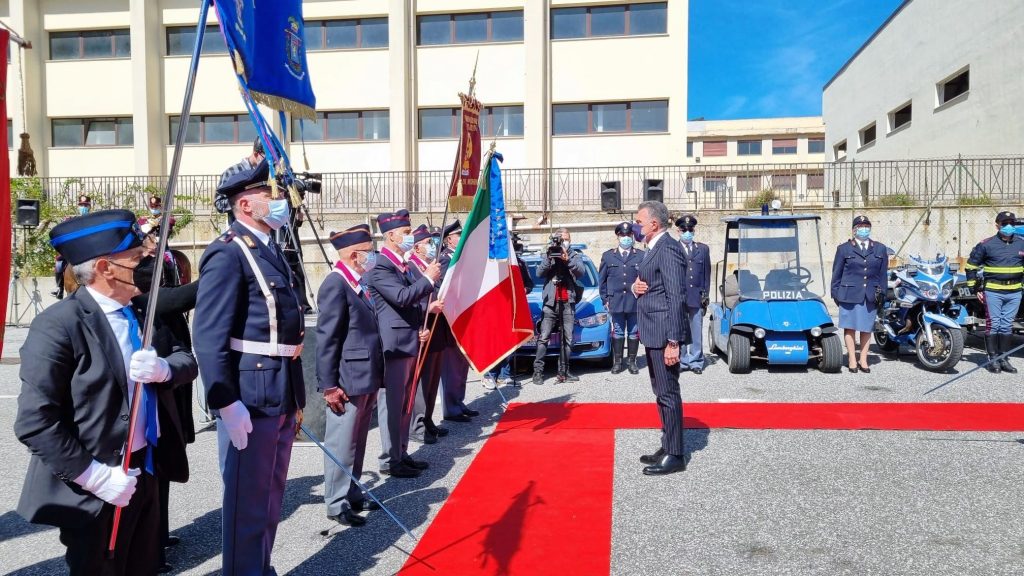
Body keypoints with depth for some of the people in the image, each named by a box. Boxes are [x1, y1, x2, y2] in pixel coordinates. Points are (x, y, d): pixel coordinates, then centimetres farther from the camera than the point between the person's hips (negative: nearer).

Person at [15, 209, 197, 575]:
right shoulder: (59, 324, -18)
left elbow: (187, 360, 7)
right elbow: (35, 422, -21)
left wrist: (164, 369, -16)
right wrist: (96, 476, -21)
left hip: (146, 472, 7)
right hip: (98, 491, -7)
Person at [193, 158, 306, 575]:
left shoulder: (270, 250, 14)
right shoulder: (228, 253, -13)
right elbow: (208, 336, -19)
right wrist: (226, 403, -24)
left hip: (281, 395, 9)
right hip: (249, 398, -9)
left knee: (271, 496, 20)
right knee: (247, 500, 4)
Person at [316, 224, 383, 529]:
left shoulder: (360, 284, 11)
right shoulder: (336, 285, -16)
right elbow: (326, 339, -18)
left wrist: (377, 377, 16)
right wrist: (329, 386, -19)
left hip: (368, 378, 9)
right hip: (348, 380, -9)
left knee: (358, 441, 19)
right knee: (342, 443, 2)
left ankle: (353, 494, 32)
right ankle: (337, 504, 14)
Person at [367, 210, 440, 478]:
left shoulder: (402, 265, 16)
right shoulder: (380, 267, -13)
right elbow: (403, 297, -25)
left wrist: (422, 329, 7)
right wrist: (428, 278, -14)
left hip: (410, 343, 9)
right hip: (393, 345, -9)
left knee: (405, 404, 15)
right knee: (392, 404, -1)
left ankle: (401, 453, 26)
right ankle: (390, 460, 9)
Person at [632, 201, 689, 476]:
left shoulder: (668, 249, -15)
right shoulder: (653, 249, 16)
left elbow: (676, 297, -21)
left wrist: (673, 342, -23)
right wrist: (635, 286, 1)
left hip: (664, 335, -10)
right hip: (653, 334, 10)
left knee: (668, 393, -3)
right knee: (661, 392, 16)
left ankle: (675, 455, 5)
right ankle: (667, 447, 26)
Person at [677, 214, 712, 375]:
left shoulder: (703, 249, 13)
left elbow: (707, 274, 13)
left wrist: (705, 295, 7)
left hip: (696, 297, 2)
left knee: (696, 333, 5)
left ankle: (696, 362, 14)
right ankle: (681, 361, 11)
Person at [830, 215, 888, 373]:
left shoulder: (880, 249, 13)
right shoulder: (844, 249, 6)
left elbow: (883, 273, 13)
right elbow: (836, 273, 6)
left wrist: (881, 293, 6)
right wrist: (836, 294, 2)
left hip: (871, 295, 2)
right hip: (849, 294, -2)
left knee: (867, 328, 6)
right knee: (850, 327, 1)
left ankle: (863, 360, 15)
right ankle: (852, 360, 8)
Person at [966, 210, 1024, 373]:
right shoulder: (987, 244, -2)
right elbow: (971, 266, 3)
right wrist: (976, 288, 0)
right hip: (993, 291, -4)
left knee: (1007, 326, 8)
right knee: (993, 324, -3)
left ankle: (1004, 359, 15)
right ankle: (993, 359, 4)